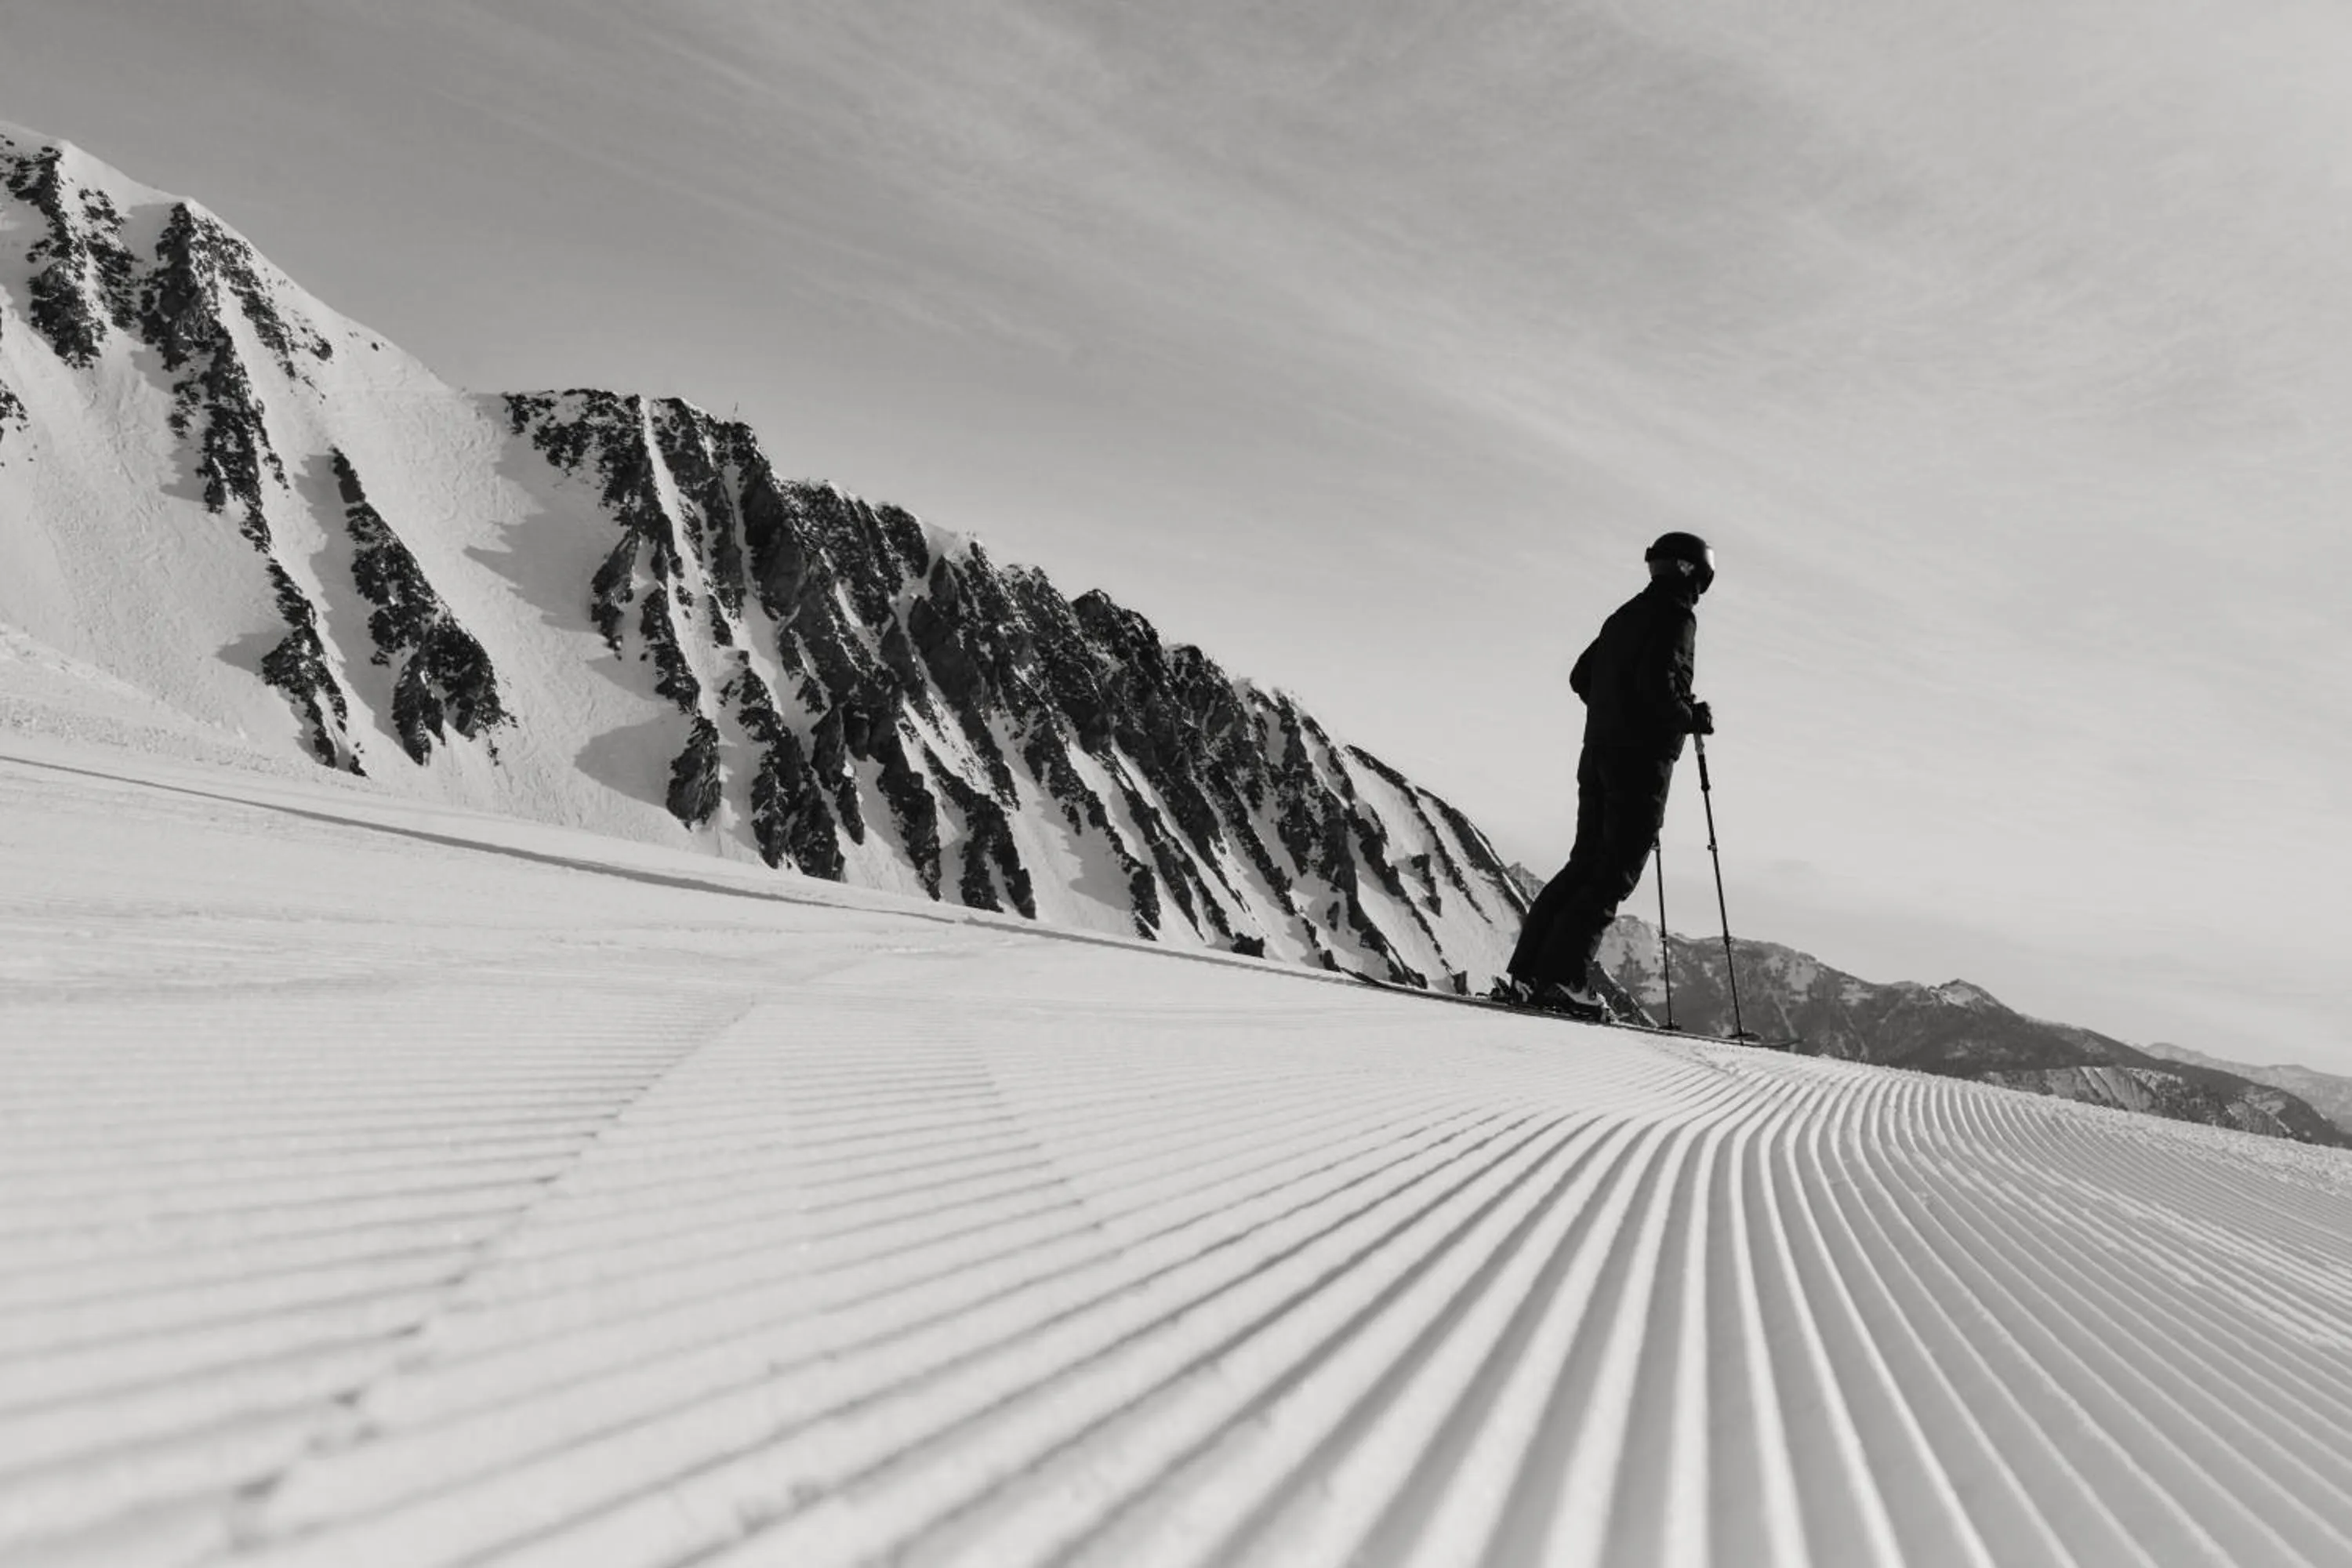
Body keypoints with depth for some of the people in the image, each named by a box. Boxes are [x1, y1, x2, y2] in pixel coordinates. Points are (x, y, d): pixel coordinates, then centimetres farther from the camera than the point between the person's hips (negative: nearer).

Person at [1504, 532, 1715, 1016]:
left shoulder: (1626, 614, 18)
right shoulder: (1676, 616, -7)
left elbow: (1581, 676, 21)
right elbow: (1658, 682, -21)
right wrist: (1692, 719, -6)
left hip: (1598, 754, 8)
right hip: (1642, 761, -8)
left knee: (1585, 864, 11)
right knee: (1615, 873, -6)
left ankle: (1526, 970, 6)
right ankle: (1563, 977, -12)